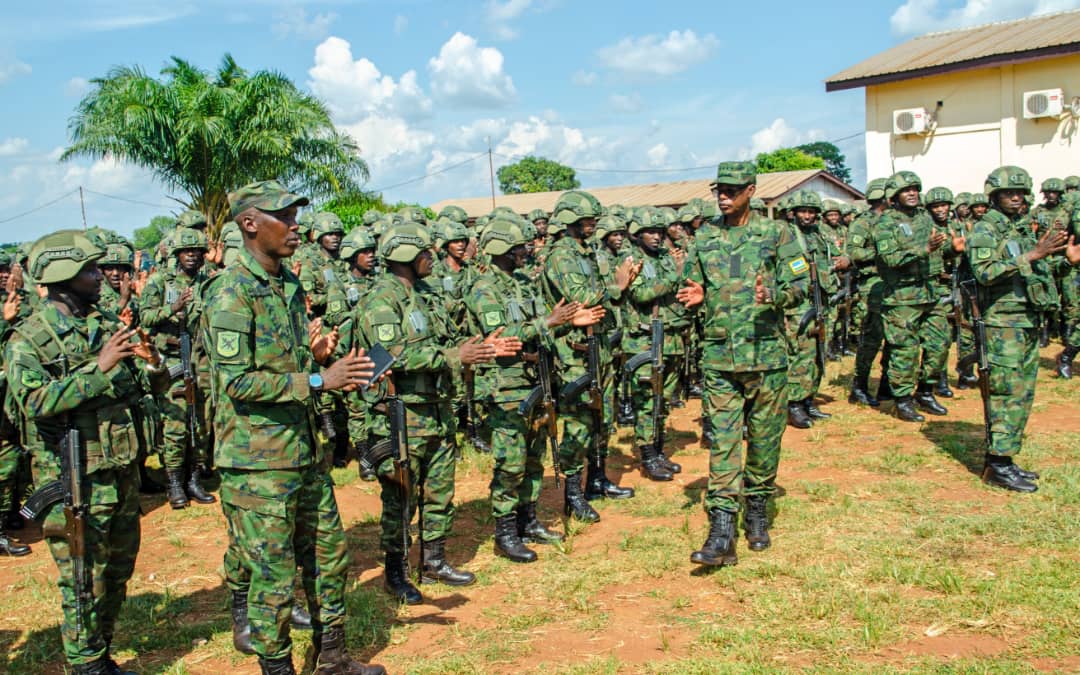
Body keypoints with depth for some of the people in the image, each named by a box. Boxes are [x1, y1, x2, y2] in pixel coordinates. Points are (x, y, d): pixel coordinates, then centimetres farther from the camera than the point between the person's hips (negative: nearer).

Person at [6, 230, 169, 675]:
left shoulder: (109, 324, 8)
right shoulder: (28, 340, -9)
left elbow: (154, 386, 11)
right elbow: (36, 401, -23)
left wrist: (153, 364, -11)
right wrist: (99, 367, -27)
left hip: (123, 470, 6)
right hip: (76, 482, -6)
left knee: (118, 572, 16)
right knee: (83, 583, 2)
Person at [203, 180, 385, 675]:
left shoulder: (289, 285, 11)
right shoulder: (232, 293, -15)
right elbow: (237, 382, -21)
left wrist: (341, 371, 4)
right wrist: (319, 380, -23)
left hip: (304, 452, 9)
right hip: (258, 463, -8)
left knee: (329, 553, 16)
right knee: (274, 576, 3)